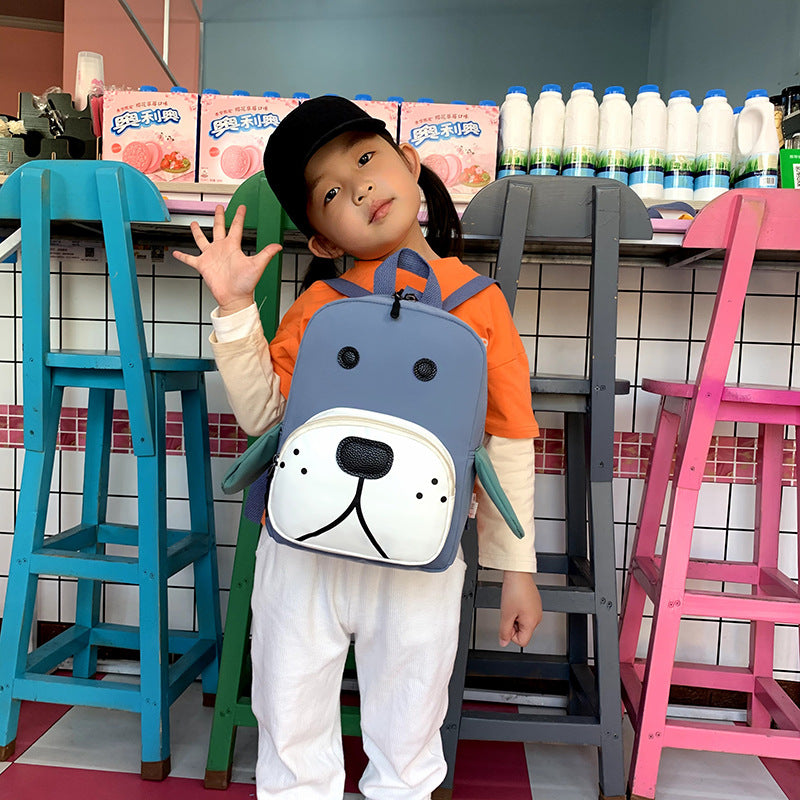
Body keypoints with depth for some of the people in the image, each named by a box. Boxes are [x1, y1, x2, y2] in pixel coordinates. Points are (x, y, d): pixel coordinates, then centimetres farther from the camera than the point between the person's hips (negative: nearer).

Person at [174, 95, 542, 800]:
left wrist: (516, 567, 4)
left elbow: (510, 444, 1)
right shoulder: (320, 304, 0)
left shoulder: (478, 301, -2)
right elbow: (261, 412, -1)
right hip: (304, 556, 1)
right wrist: (234, 307, -9)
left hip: (420, 565, 0)